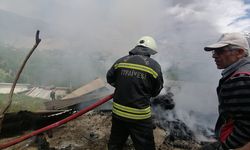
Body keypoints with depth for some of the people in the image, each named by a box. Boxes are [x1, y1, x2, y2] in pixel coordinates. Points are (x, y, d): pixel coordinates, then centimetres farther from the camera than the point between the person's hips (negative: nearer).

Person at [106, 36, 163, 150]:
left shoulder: (120, 61, -2)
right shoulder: (154, 66, -9)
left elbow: (110, 79, 12)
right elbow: (156, 92, 0)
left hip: (118, 112, 4)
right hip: (140, 116, -3)